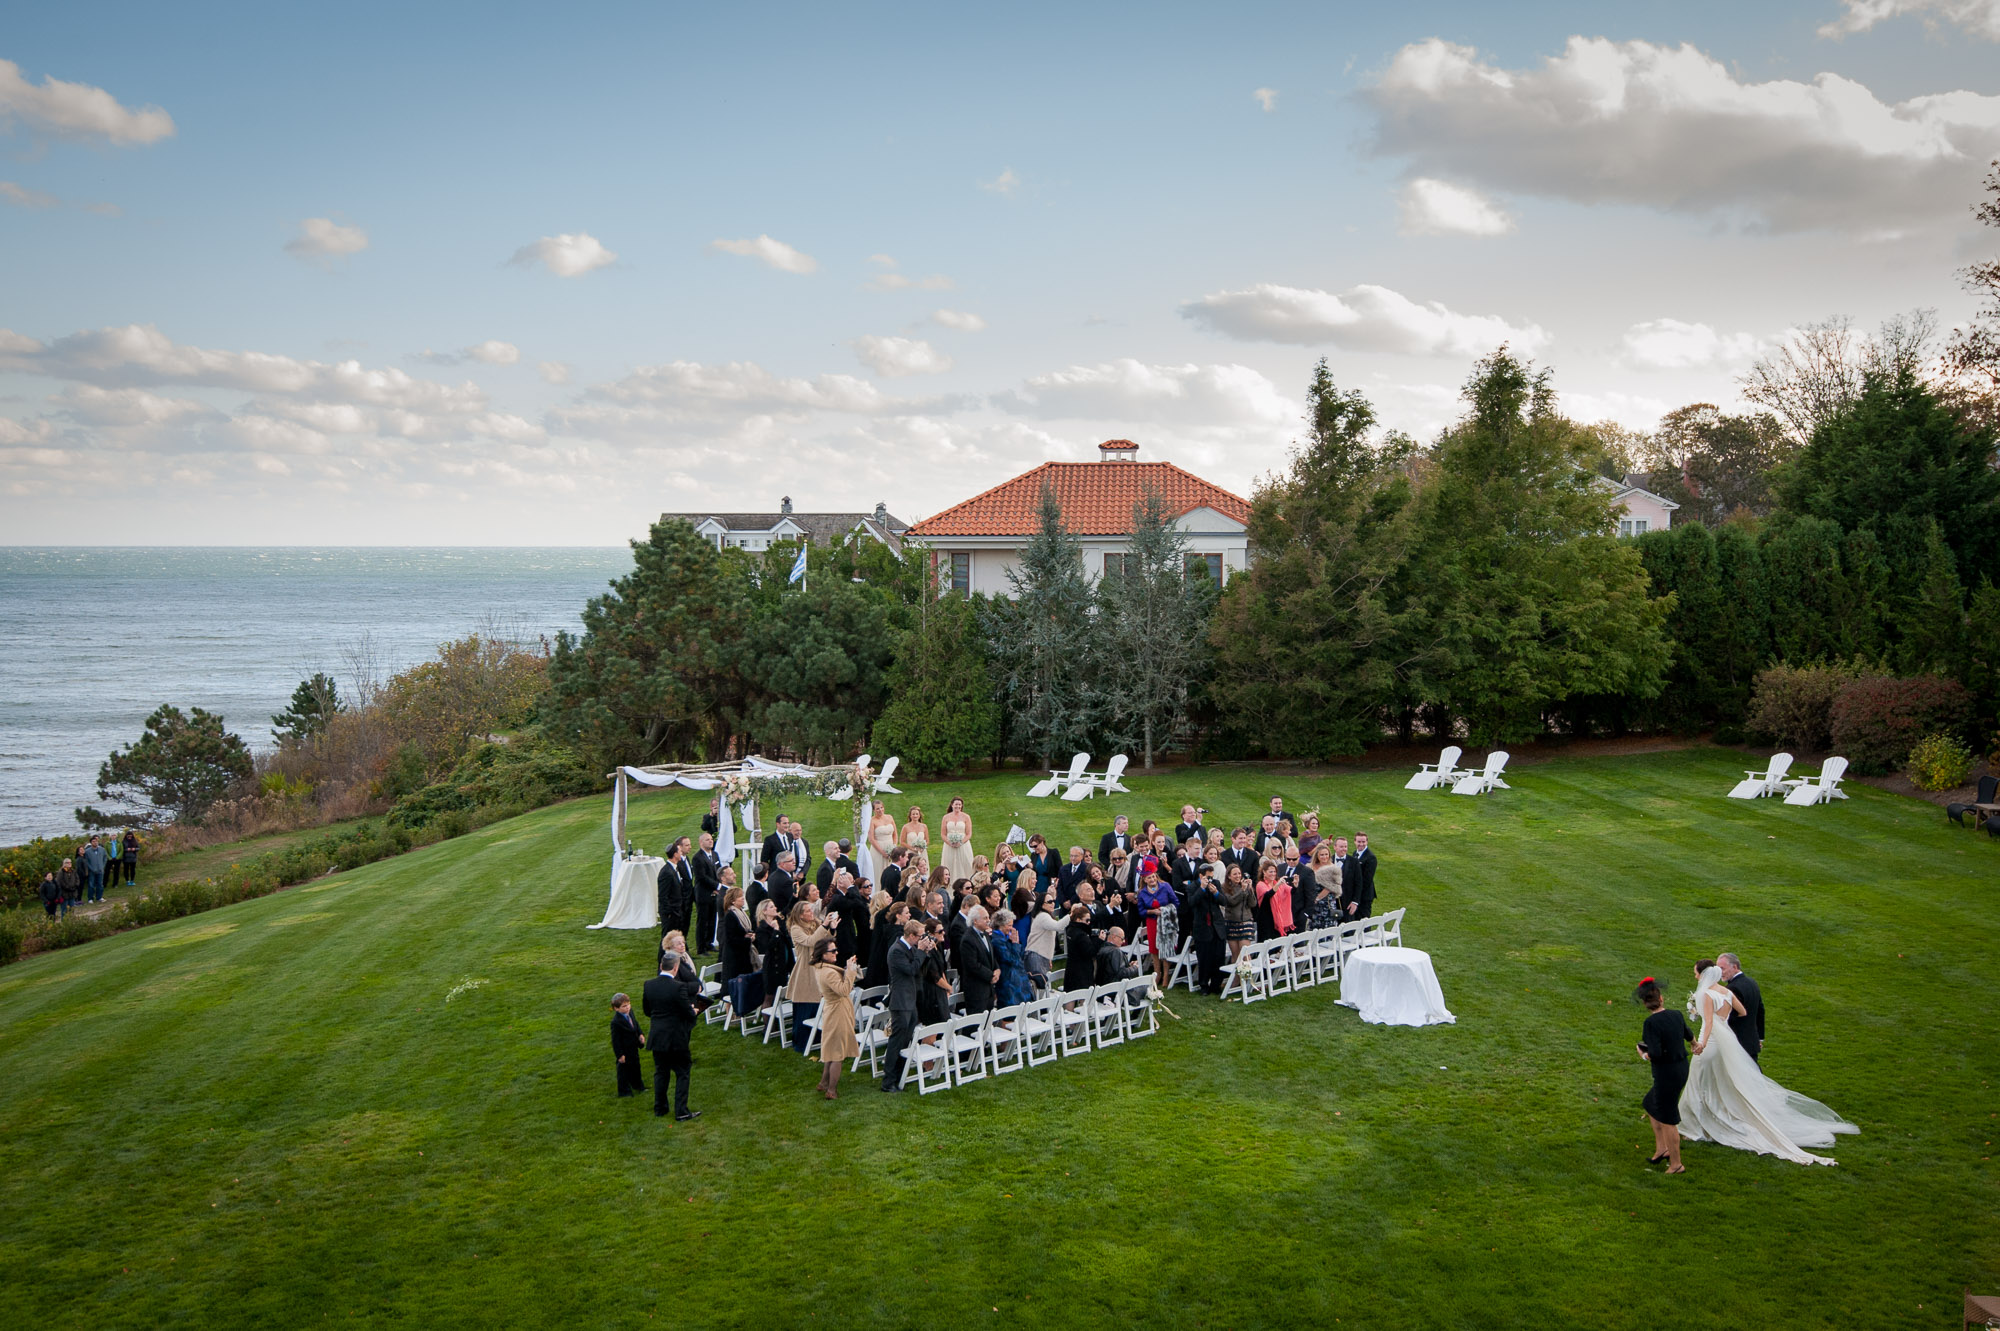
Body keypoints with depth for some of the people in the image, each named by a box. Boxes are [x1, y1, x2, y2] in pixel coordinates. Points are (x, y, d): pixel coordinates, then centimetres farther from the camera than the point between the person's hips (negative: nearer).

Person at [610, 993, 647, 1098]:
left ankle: (638, 1086, 43)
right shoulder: (616, 1022, -28)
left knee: (635, 1067, 25)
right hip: (624, 1051, -9)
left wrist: (640, 1034, 0)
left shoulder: (630, 1013, -3)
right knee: (624, 1070, 7)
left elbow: (636, 1025, 16)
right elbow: (615, 1040, -23)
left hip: (633, 1048, 9)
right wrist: (620, 1055, -21)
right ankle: (624, 1091, 23)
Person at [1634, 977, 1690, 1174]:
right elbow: (1688, 1035, 21)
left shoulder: (1652, 1023, -22)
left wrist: (1643, 1054, -5)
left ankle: (1676, 1164, 18)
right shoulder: (1677, 1015, -1)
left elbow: (1655, 1054, -28)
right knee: (1652, 1105, 25)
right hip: (1681, 1070, 8)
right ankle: (1661, 1150, 31)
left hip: (1666, 1074, -8)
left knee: (1667, 1119, 7)